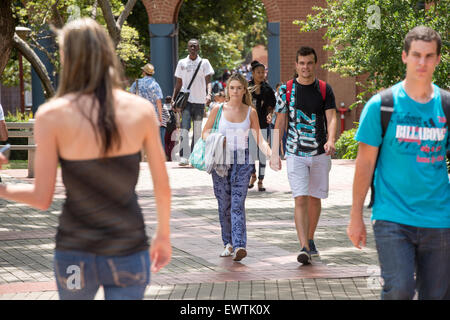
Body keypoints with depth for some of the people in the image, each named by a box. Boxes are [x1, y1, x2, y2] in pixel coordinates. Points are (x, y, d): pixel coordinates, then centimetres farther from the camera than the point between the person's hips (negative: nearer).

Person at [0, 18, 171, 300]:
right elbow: (163, 187, 2)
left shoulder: (52, 115, -9)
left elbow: (42, 199, -8)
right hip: (129, 251, 1)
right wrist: (164, 235, 17)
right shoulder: (142, 109, -4)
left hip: (75, 253, 0)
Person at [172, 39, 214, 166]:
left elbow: (208, 81, -1)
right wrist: (173, 99, 4)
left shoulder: (204, 63, 5)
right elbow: (178, 83, 12)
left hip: (199, 100, 1)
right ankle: (184, 156, -20)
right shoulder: (182, 63, 8)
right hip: (185, 99, -1)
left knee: (198, 130, 7)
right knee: (184, 128, -15)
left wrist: (208, 94, -19)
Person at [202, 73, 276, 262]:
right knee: (224, 204, 4)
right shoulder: (218, 110, 4)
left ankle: (239, 246, -20)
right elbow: (205, 133, 10)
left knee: (237, 204, -12)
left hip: (242, 162, -1)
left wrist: (270, 153, -16)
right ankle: (228, 243, 17)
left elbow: (259, 138, 2)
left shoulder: (250, 112, 5)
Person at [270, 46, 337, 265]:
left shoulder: (324, 89, 4)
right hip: (295, 154, -1)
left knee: (315, 198, 11)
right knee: (300, 199, -11)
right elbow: (280, 122, 6)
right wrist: (275, 152, 1)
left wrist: (331, 140, -23)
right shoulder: (286, 89, 3)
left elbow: (331, 118, -4)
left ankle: (310, 240, 28)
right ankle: (304, 247, -16)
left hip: (320, 153, 2)